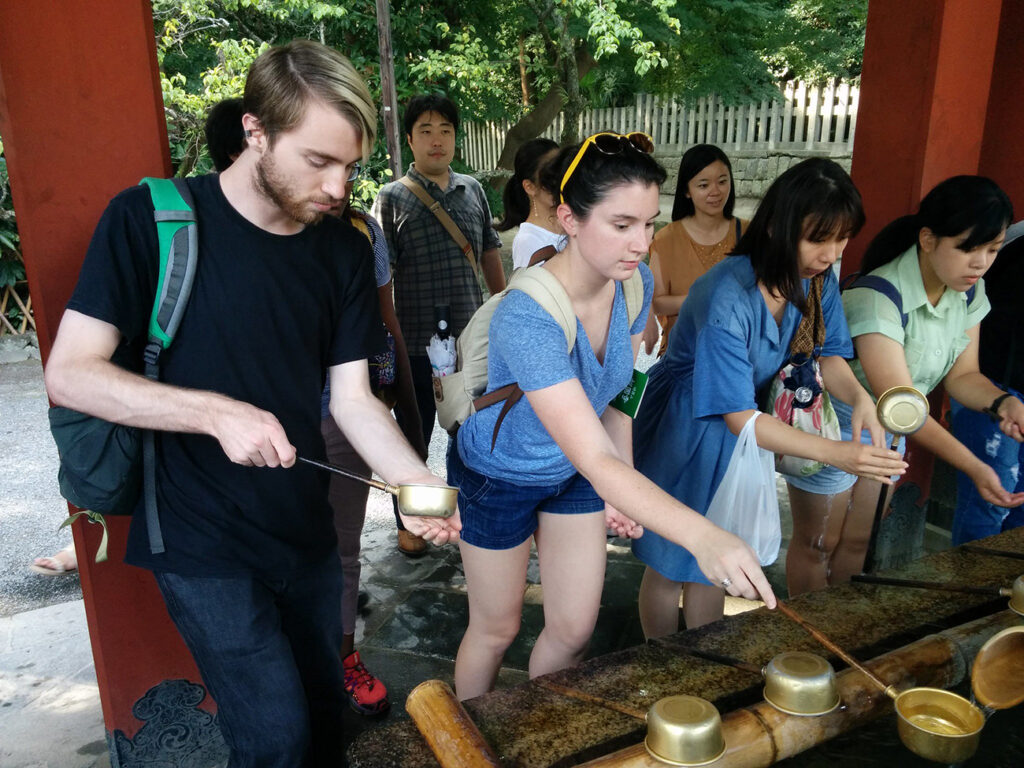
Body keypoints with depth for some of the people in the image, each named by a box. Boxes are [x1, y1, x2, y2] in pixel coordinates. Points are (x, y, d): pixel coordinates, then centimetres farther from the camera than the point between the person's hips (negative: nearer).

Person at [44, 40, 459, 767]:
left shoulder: (345, 249, 0)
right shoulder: (151, 220, -13)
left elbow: (352, 399, -1)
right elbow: (70, 373, -14)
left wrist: (415, 481, -18)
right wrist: (218, 413, -27)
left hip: (306, 533, 5)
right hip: (204, 544, -4)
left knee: (324, 707, 19)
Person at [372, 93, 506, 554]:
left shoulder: (472, 190, 6)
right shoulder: (392, 199, -7)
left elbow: (490, 254, 14)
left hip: (472, 338, 4)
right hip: (416, 343, -3)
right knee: (413, 438, 11)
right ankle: (408, 523, 30)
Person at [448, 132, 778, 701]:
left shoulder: (635, 283, -15)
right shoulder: (527, 317, -38)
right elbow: (596, 459, -44)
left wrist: (625, 490, -4)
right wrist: (702, 537, -54)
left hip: (573, 472, 6)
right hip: (499, 477, -5)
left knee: (574, 628, 14)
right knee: (496, 629, 15)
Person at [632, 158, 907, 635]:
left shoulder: (817, 278, -11)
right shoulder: (727, 299, -33)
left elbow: (827, 353, 0)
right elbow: (739, 417, -30)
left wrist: (858, 397, -23)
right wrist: (836, 453, -37)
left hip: (737, 434, 6)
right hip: (682, 430, -6)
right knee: (670, 563, 10)